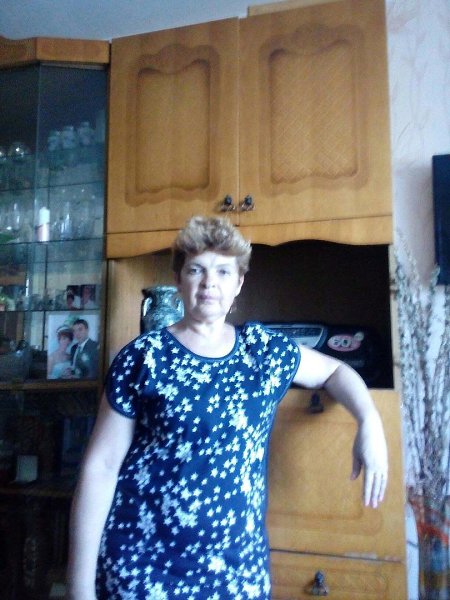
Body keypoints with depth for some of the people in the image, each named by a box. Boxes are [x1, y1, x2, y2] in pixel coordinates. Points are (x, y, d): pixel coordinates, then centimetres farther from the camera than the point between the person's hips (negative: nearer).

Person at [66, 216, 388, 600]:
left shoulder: (265, 350, 1)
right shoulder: (142, 358, -9)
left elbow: (334, 371, 17)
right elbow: (101, 467, -8)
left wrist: (370, 423, -2)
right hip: (142, 566, -2)